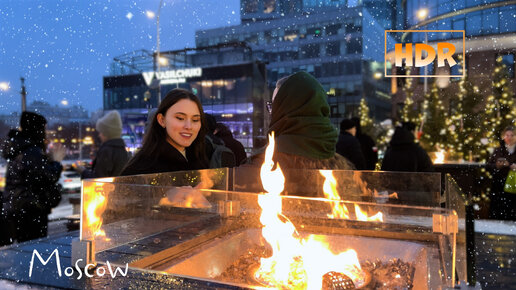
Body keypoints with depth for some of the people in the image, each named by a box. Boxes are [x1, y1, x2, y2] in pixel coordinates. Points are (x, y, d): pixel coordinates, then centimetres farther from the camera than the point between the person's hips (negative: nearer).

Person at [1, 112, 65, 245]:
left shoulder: (17, 150, 14)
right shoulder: (32, 152, -17)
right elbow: (50, 176, -19)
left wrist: (50, 159, 16)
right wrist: (56, 161, -3)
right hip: (30, 212, -10)